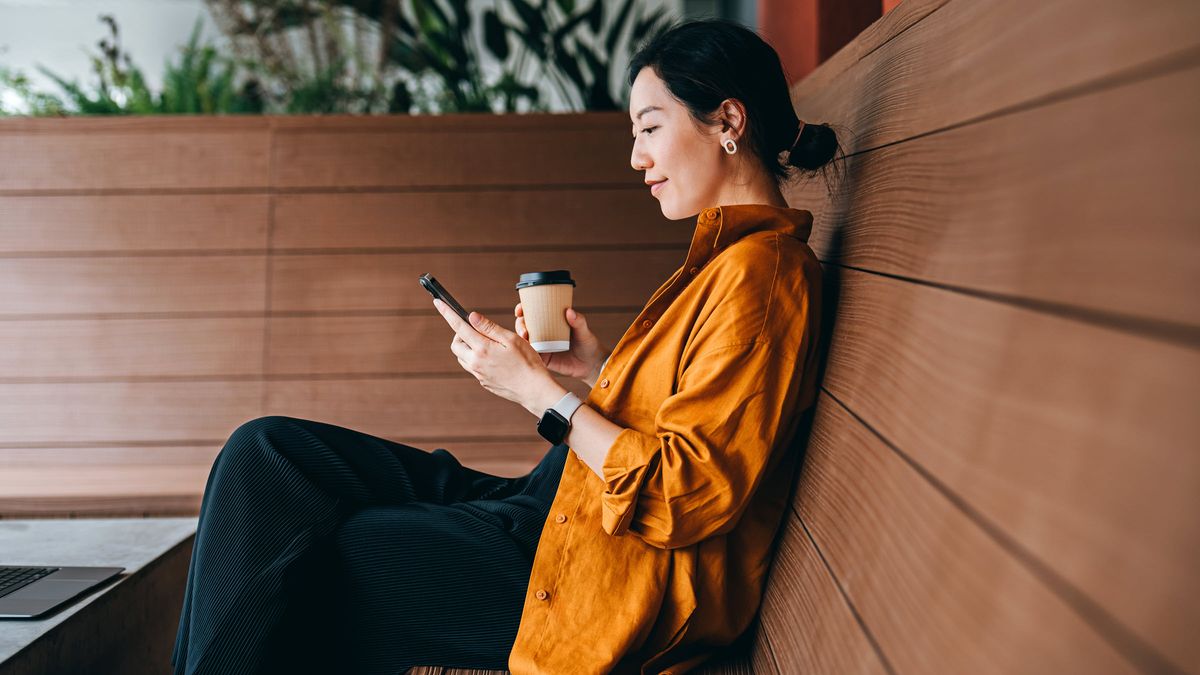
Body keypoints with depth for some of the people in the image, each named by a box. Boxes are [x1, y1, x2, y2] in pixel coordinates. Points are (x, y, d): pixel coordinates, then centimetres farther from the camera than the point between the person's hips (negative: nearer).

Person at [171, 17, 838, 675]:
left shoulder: (760, 273, -17)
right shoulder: (726, 255, 14)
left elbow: (688, 495, -22)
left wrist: (539, 389, -16)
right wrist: (599, 366, 6)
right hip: (556, 506, 10)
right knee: (267, 452, 3)